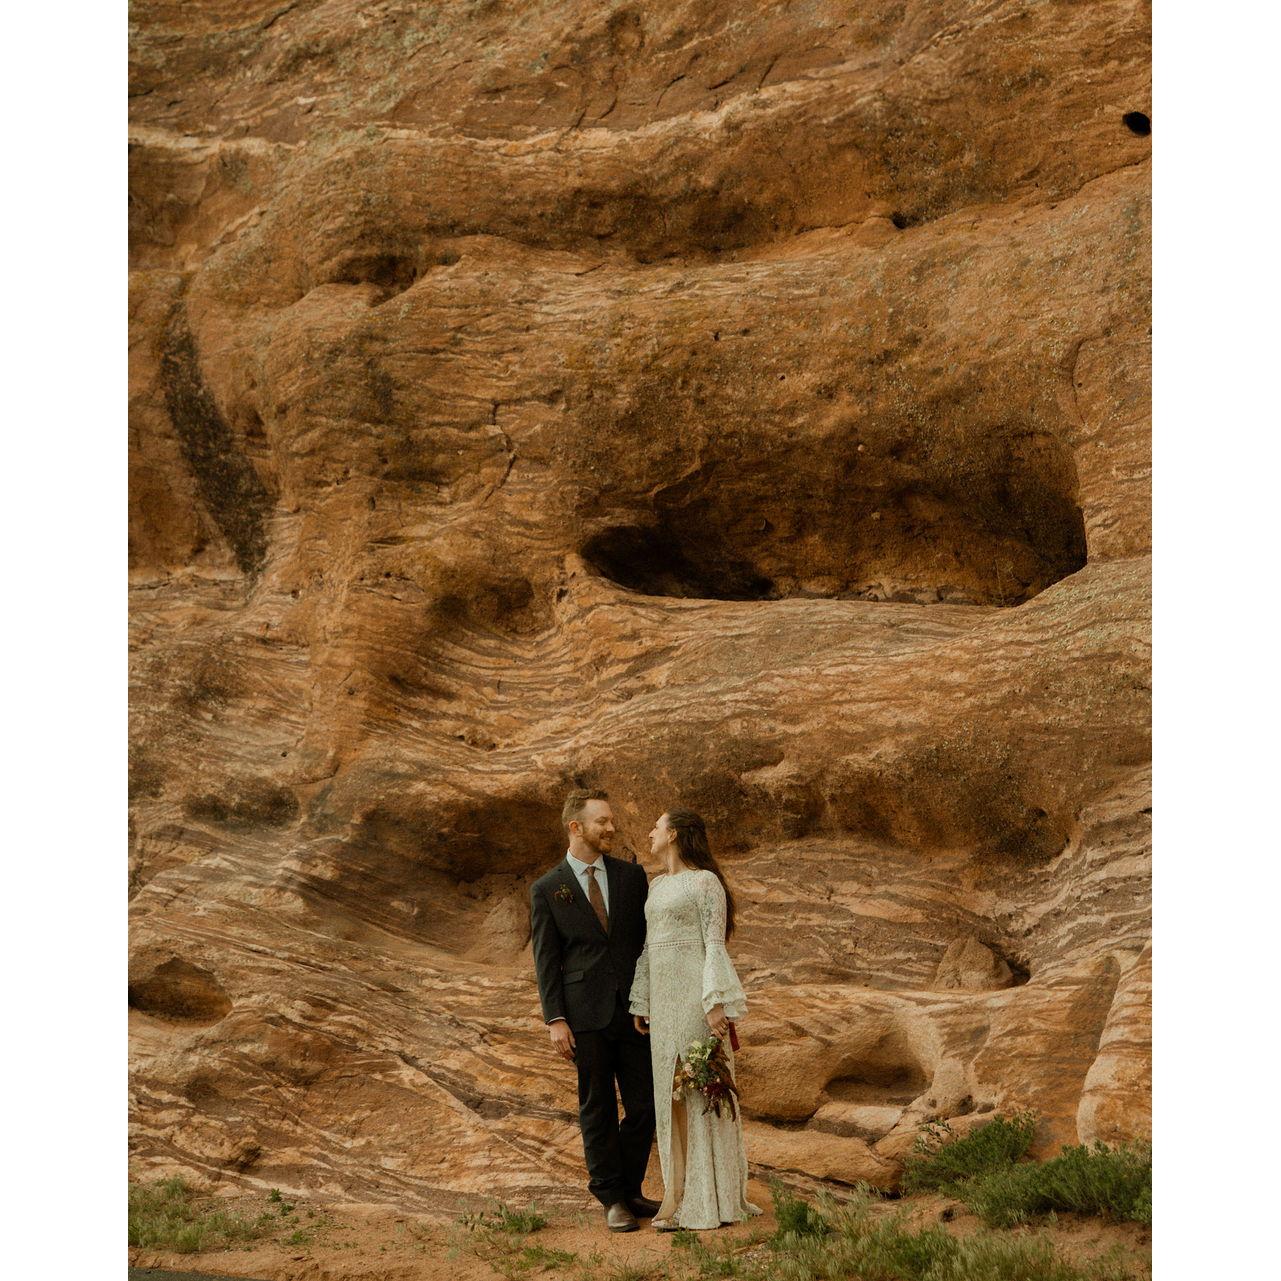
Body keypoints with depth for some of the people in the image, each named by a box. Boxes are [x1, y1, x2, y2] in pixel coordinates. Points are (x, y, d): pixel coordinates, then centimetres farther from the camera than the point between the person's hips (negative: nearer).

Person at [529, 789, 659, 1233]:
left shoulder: (632, 875, 8)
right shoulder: (546, 890, 2)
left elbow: (649, 938, 11)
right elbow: (546, 960, 0)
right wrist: (555, 1021, -7)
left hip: (634, 1009, 2)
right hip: (586, 1016, -2)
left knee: (643, 1106, 4)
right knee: (598, 1110, 5)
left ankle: (630, 1189, 22)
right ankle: (611, 1199, 17)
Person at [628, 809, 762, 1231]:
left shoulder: (705, 881, -7)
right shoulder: (657, 886, 17)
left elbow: (716, 944, -12)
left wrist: (716, 1003, -19)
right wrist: (640, 1002, 17)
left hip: (695, 994, -8)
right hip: (663, 997, 8)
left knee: (704, 1088, -4)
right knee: (672, 1093, 7)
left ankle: (717, 1196, 4)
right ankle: (679, 1194, 11)